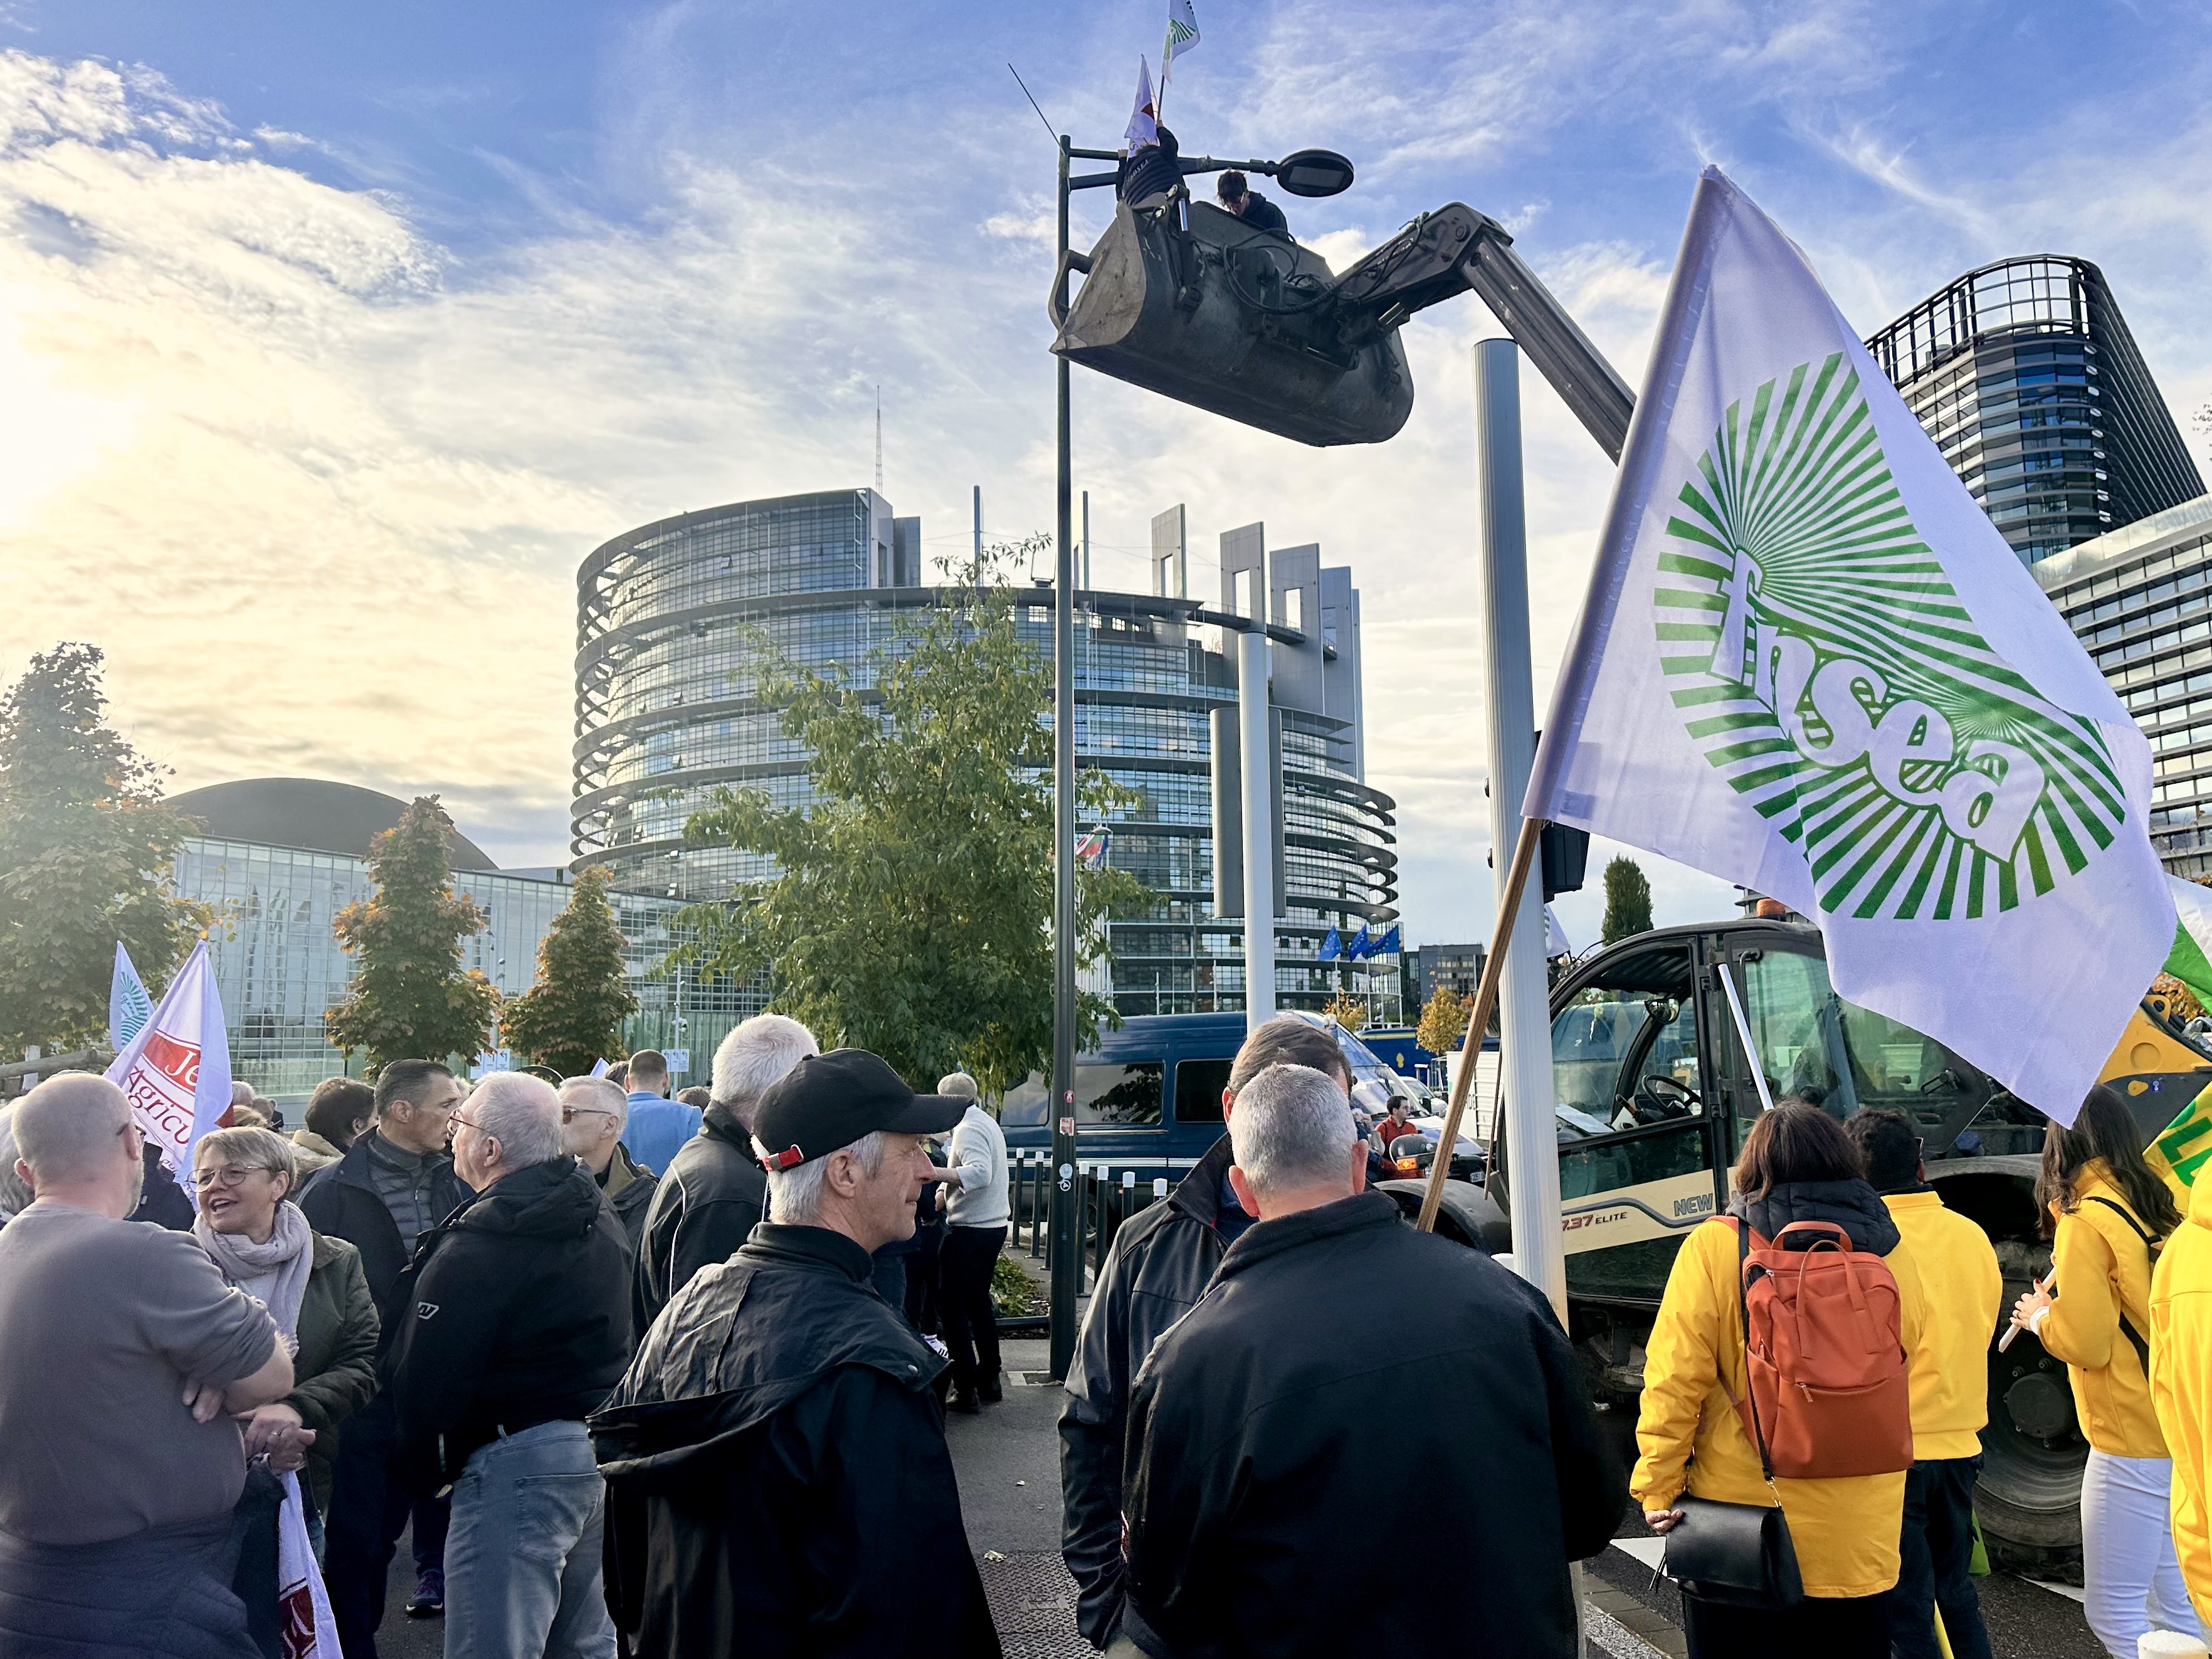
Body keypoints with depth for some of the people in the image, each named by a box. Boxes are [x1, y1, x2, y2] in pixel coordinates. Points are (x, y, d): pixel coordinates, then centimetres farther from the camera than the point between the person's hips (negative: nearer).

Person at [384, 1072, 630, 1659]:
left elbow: (423, 1377, -13)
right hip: (604, 1452, 9)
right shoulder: (598, 1216, 8)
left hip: (519, 1461, -9)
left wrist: (427, 1467, 3)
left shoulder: (476, 1246, -18)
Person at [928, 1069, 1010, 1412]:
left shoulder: (969, 1130, -17)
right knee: (979, 1303, 19)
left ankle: (965, 1391, -1)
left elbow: (979, 1174, -32)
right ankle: (988, 1380, 26)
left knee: (954, 1309, -3)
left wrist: (934, 1173, -38)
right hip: (994, 1225, 10)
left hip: (969, 1230, -10)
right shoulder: (989, 1123, 14)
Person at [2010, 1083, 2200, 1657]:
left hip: (2131, 1444, -8)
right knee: (2173, 1608, 16)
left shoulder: (2085, 1221, -15)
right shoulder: (2155, 1208, 8)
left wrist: (2039, 1316, 1)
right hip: (2177, 1435, 8)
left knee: (2112, 1612, 0)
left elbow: (2086, 1343, -17)